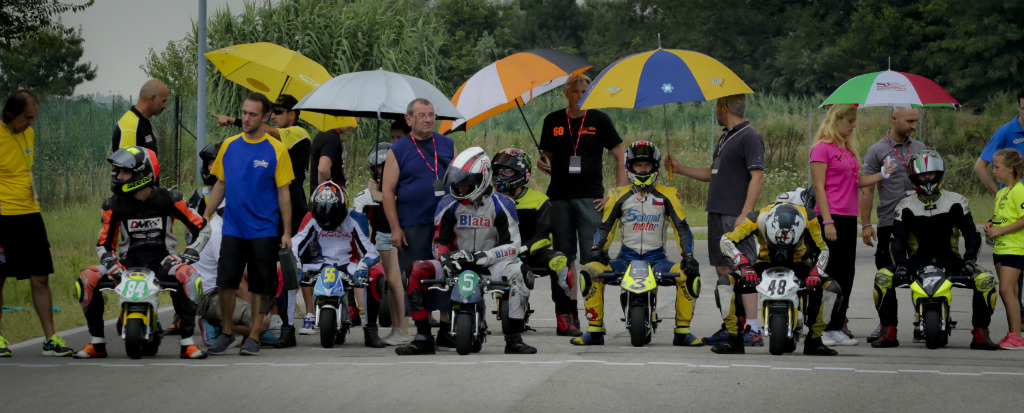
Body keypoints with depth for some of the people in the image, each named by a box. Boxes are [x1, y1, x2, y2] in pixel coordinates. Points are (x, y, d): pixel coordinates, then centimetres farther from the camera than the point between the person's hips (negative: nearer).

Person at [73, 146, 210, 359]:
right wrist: (110, 262, -14)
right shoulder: (114, 206, 2)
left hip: (162, 261, -2)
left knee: (188, 277, -37)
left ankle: (187, 343, -26)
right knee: (87, 278, -23)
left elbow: (202, 228, 4)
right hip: (129, 264, 3)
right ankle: (97, 344, -11)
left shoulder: (169, 200, -4)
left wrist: (190, 254, -12)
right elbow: (104, 244, 8)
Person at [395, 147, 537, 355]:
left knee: (518, 272, -35)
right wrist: (445, 257, -20)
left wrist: (485, 256, -26)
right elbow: (439, 241, 5)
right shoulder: (449, 205, 2)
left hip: (490, 263, -3)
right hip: (458, 261, 3)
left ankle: (513, 339, -29)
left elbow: (512, 245, -10)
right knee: (418, 271, -21)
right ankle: (423, 338, -17)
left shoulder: (501, 205, -5)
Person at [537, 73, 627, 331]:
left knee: (592, 257, -9)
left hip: (591, 198, -3)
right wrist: (542, 165, -5)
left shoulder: (599, 120, 5)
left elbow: (620, 158, 5)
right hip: (560, 198, 3)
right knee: (565, 257, 3)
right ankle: (570, 315, 8)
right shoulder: (553, 121, 12)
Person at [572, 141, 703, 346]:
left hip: (656, 259, -1)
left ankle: (682, 331, -15)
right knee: (590, 272, -25)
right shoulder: (619, 196, 9)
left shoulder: (667, 195, 5)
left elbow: (681, 227, 2)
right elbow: (605, 227, 10)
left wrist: (688, 256, -12)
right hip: (626, 258, 1)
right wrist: (597, 250, -9)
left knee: (688, 274, -28)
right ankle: (594, 330, -15)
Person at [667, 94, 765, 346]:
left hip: (736, 217, -10)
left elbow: (757, 177, -17)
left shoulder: (749, 137, -10)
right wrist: (680, 169, 27)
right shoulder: (725, 138, 20)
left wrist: (744, 215, -22)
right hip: (718, 213, 10)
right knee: (723, 271, 9)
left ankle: (753, 330, -12)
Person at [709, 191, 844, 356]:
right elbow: (726, 240, -28)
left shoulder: (808, 218, -24)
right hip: (766, 265, 0)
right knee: (725, 283, -25)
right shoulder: (759, 218, -27)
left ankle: (813, 341, -9)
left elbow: (822, 249, -13)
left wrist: (816, 273, -32)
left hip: (797, 265, 0)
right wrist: (744, 264, -43)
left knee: (831, 288, -26)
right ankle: (734, 339, -16)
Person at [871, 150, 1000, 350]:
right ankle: (888, 332, -15)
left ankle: (980, 334, -14)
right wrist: (900, 264, -21)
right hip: (917, 262, 0)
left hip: (950, 261, 0)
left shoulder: (956, 202, 4)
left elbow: (972, 235, 3)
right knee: (883, 278, -24)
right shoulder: (906, 206, 4)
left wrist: (969, 259, -16)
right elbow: (898, 239, -3)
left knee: (985, 280, -25)